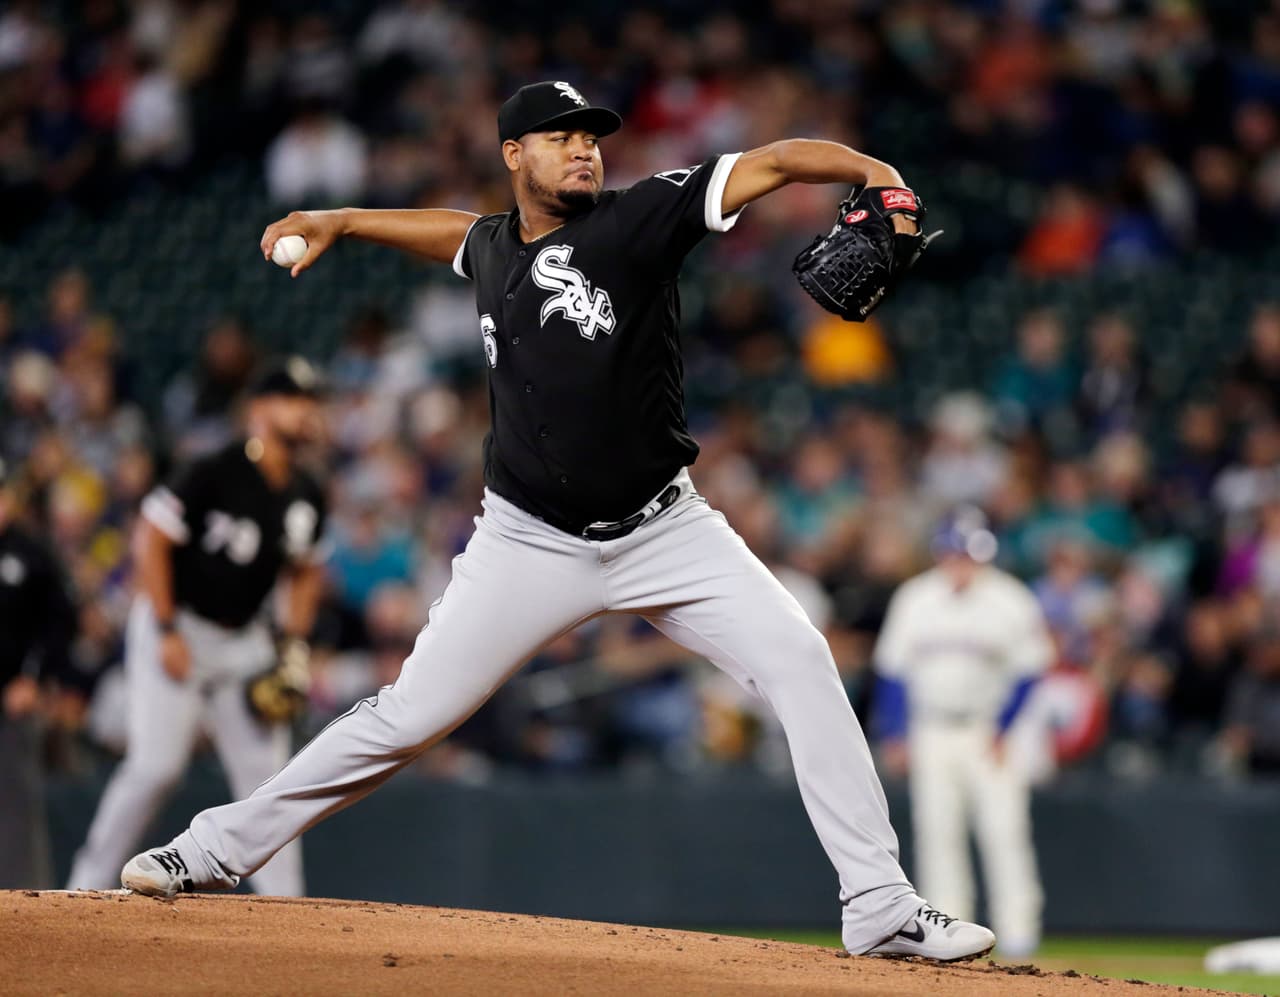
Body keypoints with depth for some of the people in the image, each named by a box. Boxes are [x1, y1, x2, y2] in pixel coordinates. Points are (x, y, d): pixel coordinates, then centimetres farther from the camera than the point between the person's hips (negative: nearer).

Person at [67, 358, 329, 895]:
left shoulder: (306, 495, 4)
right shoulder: (216, 471, -18)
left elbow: (305, 572, 19)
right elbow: (150, 539, -17)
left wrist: (293, 644, 6)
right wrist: (168, 631, -19)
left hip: (243, 640, 7)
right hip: (177, 625, -7)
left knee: (265, 767, 0)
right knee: (156, 764, -14)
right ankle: (86, 889, -2)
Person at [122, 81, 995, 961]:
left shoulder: (637, 220, -9)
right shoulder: (494, 249, 4)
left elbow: (772, 163, -21)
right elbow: (459, 232, 31)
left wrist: (873, 173, -37)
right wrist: (339, 221, 27)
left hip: (664, 531, -2)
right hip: (532, 547, 2)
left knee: (798, 661, -17)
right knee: (409, 715, 0)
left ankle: (881, 910, -13)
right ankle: (219, 850, 15)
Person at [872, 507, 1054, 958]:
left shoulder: (1010, 600, -5)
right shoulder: (913, 599, 5)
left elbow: (1027, 671, -4)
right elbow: (893, 670, 9)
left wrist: (1003, 730, -12)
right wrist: (895, 734, 5)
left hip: (989, 733, -3)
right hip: (931, 733, 3)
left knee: (1004, 831, -9)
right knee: (936, 832, 3)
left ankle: (1017, 932, -5)